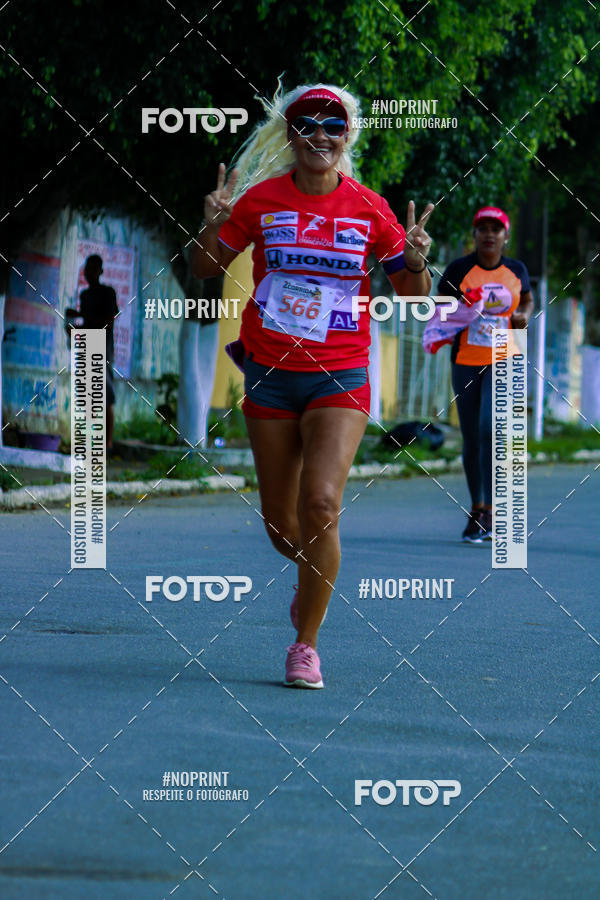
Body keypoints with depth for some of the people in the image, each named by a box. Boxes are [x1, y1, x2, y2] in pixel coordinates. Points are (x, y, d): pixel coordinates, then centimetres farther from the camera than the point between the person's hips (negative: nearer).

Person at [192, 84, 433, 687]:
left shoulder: (368, 209, -1)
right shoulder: (261, 200, 0)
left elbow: (412, 295, 7)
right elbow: (205, 267, 8)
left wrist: (415, 262, -15)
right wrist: (212, 226, -13)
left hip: (340, 377, -2)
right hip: (270, 373, 2)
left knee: (321, 504, -19)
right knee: (280, 522, 6)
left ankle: (306, 644, -6)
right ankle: (315, 582, 41)